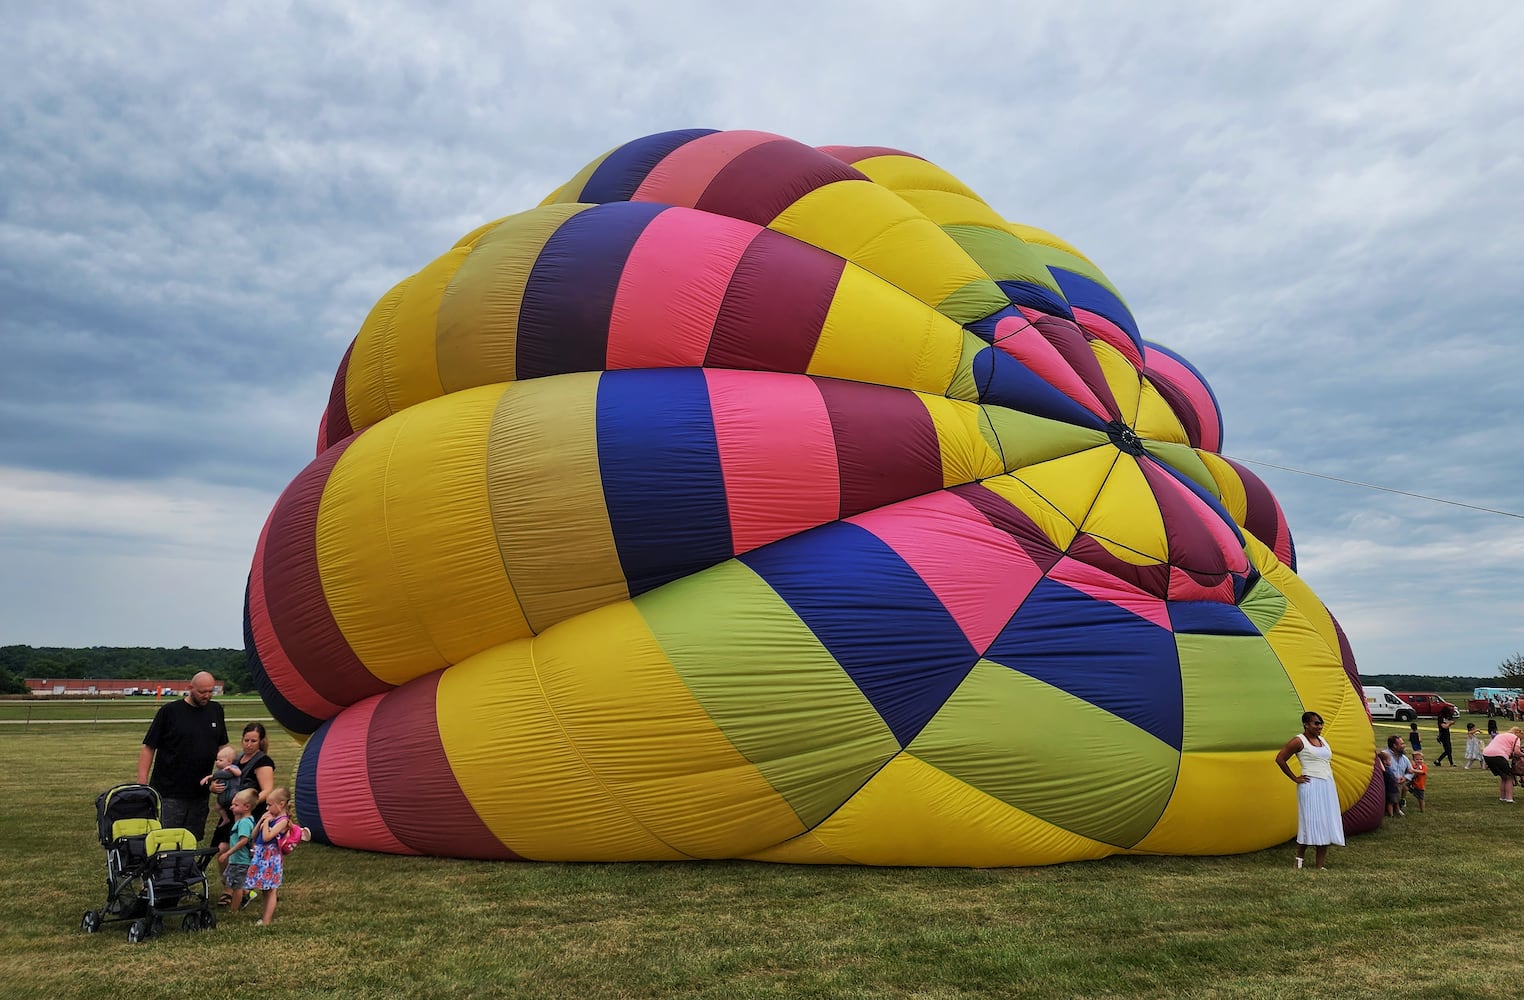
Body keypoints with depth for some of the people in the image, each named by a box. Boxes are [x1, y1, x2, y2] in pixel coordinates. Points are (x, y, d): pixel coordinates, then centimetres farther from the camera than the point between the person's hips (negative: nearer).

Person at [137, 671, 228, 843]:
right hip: (168, 795, -4)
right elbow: (148, 748, -4)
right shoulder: (169, 711, -5)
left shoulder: (216, 710, 9)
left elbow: (222, 746, 17)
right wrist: (142, 783, -11)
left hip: (199, 795, 4)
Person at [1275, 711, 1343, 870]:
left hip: (1328, 785, 7)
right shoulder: (1299, 741, -6)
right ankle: (1300, 857, 10)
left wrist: (1334, 787, 18)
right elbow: (1280, 759, -8)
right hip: (1311, 786, -7)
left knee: (1326, 824, 4)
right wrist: (1295, 778, -7)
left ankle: (1320, 865, 8)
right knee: (1310, 821, -8)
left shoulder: (1323, 741, 16)